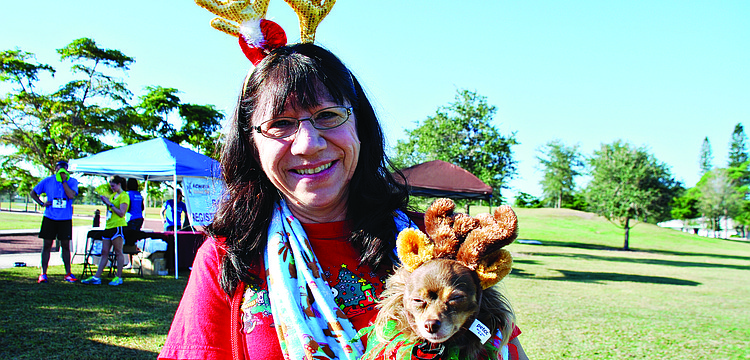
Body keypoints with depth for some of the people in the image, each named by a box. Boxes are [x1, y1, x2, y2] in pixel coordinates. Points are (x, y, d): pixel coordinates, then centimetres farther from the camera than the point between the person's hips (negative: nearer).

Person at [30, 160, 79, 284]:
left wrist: (64, 180, -16)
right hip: (50, 218, 1)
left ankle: (68, 273, 11)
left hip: (65, 219, -1)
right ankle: (43, 273, 10)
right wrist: (42, 203, -1)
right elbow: (32, 193, 14)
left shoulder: (72, 181, 0)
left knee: (65, 245, 3)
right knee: (47, 245, 3)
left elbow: (71, 195, -18)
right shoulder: (47, 181, 3)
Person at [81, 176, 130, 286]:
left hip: (118, 226, -8)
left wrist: (110, 203, -12)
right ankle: (96, 277, 7)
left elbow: (121, 213, -16)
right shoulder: (113, 195, 19)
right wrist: (105, 201, 10)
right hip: (108, 226, 9)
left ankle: (118, 277, 2)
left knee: (118, 252, -3)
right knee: (104, 252, 7)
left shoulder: (124, 196, -6)